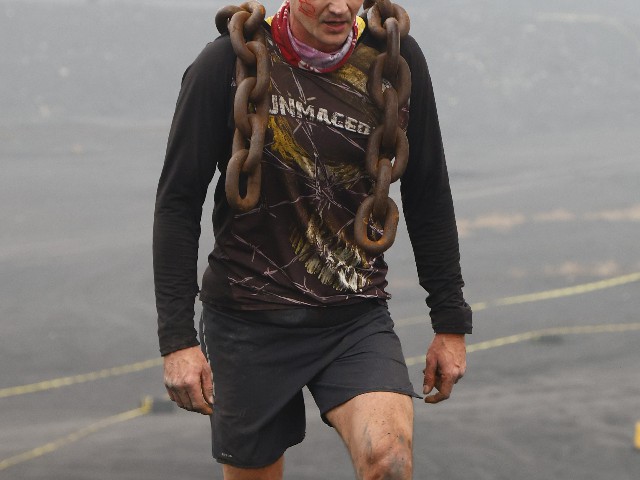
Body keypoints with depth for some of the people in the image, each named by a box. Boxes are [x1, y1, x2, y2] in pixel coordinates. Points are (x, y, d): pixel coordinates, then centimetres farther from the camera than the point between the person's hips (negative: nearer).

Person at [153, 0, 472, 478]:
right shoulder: (230, 62, -9)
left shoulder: (396, 58, -1)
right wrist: (178, 338, -10)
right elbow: (178, 202, -5)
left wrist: (451, 322, 10)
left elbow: (428, 198, 9)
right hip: (249, 321, -1)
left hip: (359, 317, 1)